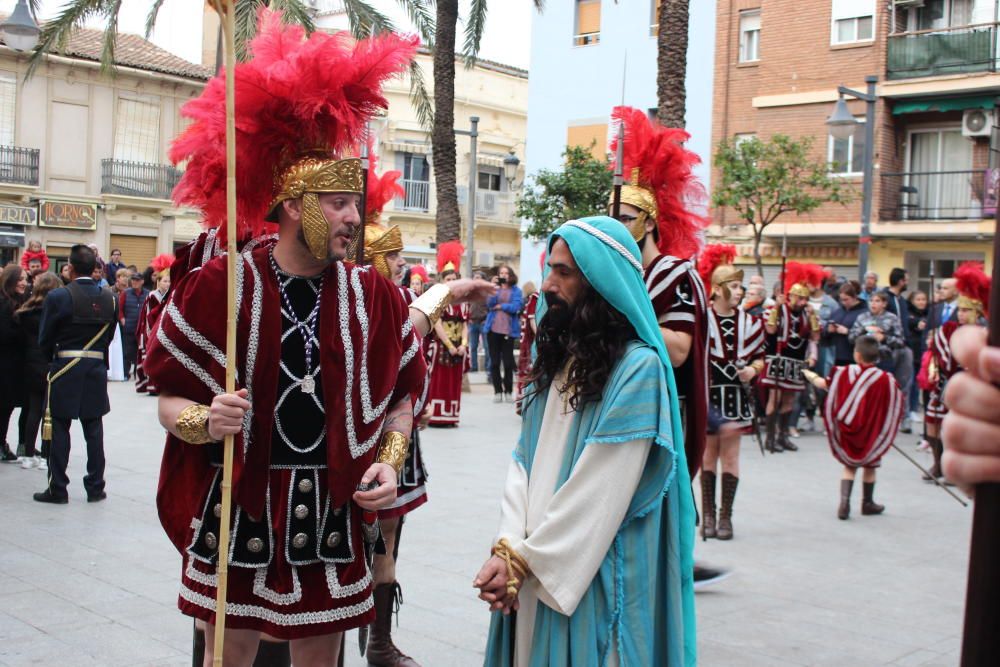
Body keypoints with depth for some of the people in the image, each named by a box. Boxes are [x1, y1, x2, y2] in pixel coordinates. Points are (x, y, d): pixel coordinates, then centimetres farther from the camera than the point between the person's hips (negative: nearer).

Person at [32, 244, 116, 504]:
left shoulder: (58, 296, -11)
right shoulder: (108, 298, 0)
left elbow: (44, 339, -5)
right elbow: (109, 335, 6)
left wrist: (53, 359, 13)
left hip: (65, 368, -3)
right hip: (97, 368, 3)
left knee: (59, 429, 5)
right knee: (94, 429, 9)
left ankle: (57, 489, 8)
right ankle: (95, 487, 13)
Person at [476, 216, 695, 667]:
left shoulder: (638, 368, -14)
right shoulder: (556, 357, 9)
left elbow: (601, 493, -18)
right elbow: (523, 460, 3)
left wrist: (523, 559, -14)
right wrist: (506, 547, -10)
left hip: (593, 574, -6)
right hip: (533, 570, 7)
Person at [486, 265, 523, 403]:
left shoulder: (516, 290, 4)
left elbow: (515, 307, -10)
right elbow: (489, 304, -7)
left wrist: (500, 306, -4)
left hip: (508, 330, -2)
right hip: (493, 329, 2)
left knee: (508, 362, 0)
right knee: (495, 362, 4)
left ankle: (508, 391, 10)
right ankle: (497, 391, 10)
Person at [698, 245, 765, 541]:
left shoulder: (750, 322, 5)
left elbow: (760, 356, 13)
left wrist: (753, 369, -5)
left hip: (735, 395, 3)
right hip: (708, 394, -3)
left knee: (730, 454, 3)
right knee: (709, 452, 4)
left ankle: (725, 516, 10)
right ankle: (708, 514, 13)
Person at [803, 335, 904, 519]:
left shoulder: (844, 373, -8)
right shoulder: (885, 379, -15)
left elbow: (823, 384, 8)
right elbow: (897, 402, -7)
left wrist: (810, 375, 27)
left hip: (846, 430, 2)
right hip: (871, 433, -1)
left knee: (849, 466, 14)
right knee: (870, 466, 17)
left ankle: (844, 502, -1)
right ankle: (868, 503, 30)